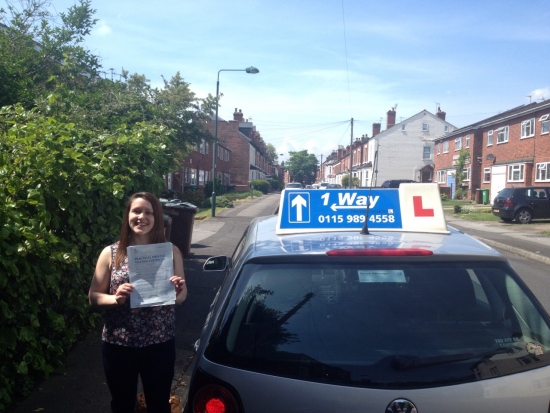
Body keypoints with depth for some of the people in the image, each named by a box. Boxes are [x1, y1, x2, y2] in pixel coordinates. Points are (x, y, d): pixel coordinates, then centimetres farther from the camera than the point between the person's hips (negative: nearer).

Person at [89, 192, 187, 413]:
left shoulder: (171, 251, -5)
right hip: (117, 345, 0)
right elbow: (93, 297, -1)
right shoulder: (110, 253, -5)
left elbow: (181, 296, 2)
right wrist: (116, 299, -21)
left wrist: (178, 291, -21)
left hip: (159, 344, 0)